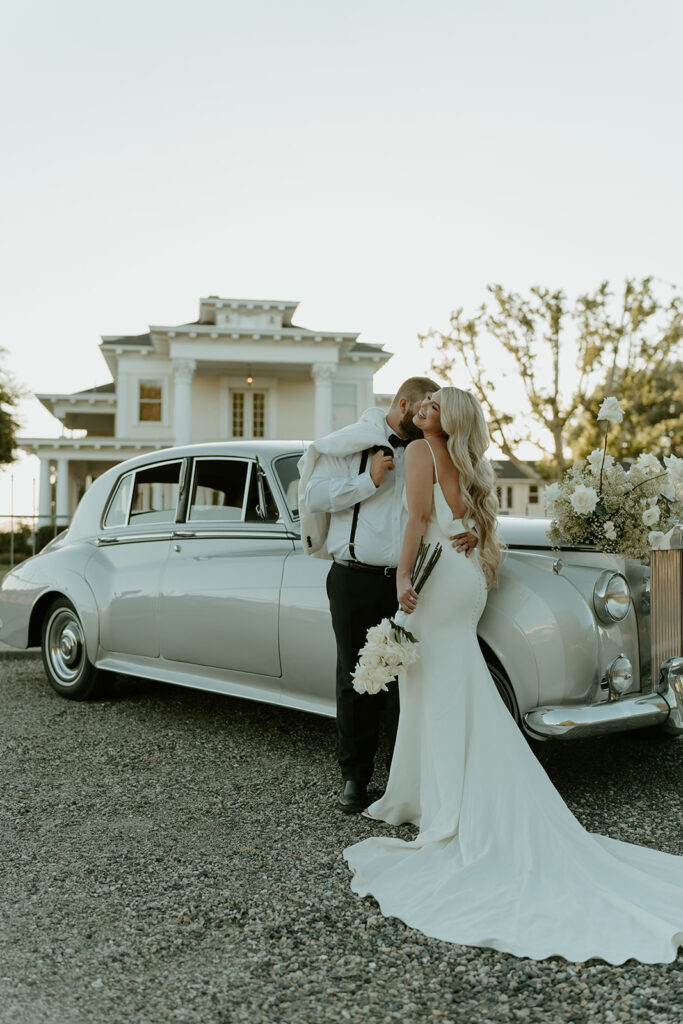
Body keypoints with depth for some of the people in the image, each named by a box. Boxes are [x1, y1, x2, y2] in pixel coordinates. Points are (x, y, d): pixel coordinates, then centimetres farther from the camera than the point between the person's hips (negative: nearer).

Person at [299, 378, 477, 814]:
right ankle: (355, 776, 22)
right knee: (357, 681, 8)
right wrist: (370, 481, -10)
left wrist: (472, 530, -10)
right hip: (355, 581, -2)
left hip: (408, 583, 2)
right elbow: (315, 496, -2)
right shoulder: (353, 442, 3)